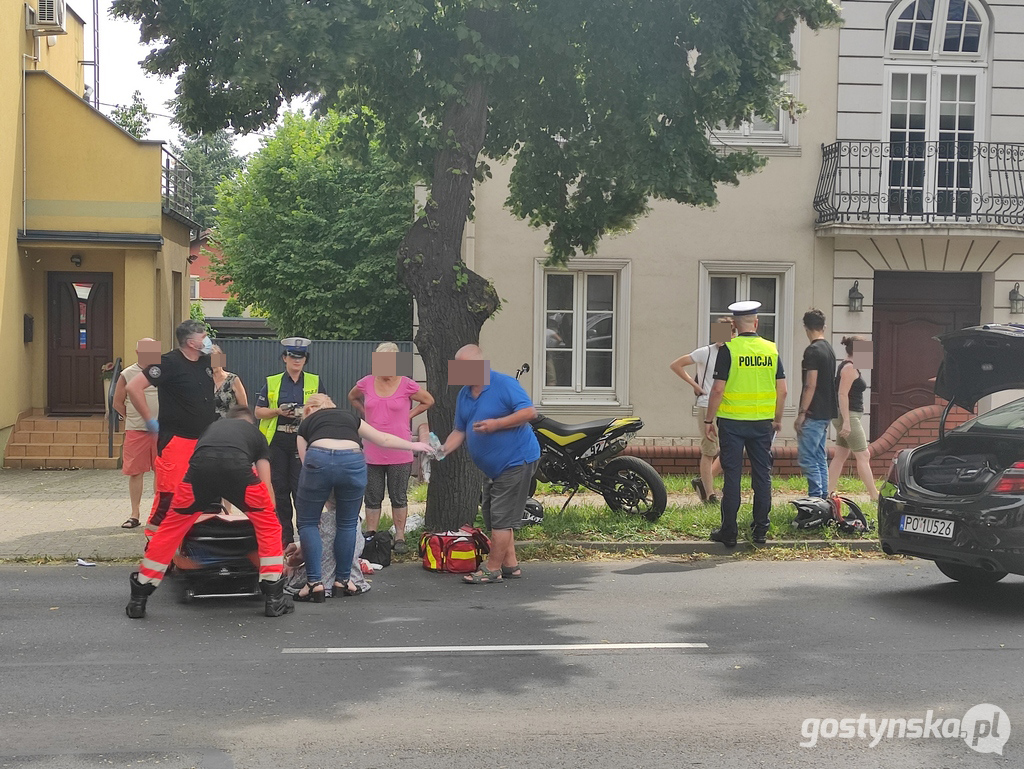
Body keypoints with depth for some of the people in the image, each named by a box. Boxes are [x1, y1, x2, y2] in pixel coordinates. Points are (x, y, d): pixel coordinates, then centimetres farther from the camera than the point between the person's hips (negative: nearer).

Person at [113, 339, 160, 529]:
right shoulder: (127, 374, 1)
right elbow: (118, 403, 7)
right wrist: (132, 418, 4)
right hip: (136, 431, -1)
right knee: (136, 472, 3)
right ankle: (134, 515, 12)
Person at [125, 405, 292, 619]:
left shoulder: (213, 427, 43)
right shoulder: (256, 433, 36)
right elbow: (266, 485, 30)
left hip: (201, 466, 2)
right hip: (237, 467, -2)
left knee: (171, 528, 20)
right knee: (268, 525, 21)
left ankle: (138, 600, 26)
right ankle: (274, 598, 20)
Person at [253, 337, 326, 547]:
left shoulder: (315, 382, 8)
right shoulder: (271, 382, 9)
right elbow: (258, 411, 8)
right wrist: (278, 411, -9)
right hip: (277, 442, 2)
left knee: (302, 488, -8)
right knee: (279, 489, 6)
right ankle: (284, 535, 15)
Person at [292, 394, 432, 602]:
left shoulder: (306, 422, 29)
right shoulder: (350, 417, 33)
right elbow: (383, 439, 37)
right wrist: (413, 446, 52)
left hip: (319, 459, -2)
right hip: (353, 460, 2)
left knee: (308, 522, 13)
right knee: (347, 523, 19)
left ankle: (314, 583, 8)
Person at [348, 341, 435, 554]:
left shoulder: (407, 385, -6)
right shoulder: (366, 383, 1)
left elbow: (428, 401, 8)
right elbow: (352, 397, 21)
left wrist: (409, 415, 0)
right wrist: (366, 414, 8)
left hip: (399, 453, -2)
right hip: (372, 453, 2)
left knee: (399, 497, 8)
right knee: (372, 498, 10)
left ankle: (400, 538, 17)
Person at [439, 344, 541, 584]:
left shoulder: (504, 384, -16)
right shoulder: (464, 394, 9)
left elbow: (529, 412, -22)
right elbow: (460, 430, 11)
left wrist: (496, 424, -28)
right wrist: (444, 449, -8)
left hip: (516, 461, -9)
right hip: (492, 467, 9)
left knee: (501, 518, -6)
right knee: (493, 516, 13)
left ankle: (492, 569, 1)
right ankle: (510, 565, 23)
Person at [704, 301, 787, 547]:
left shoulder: (728, 349, -9)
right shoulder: (772, 349, 2)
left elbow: (718, 389, -12)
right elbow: (782, 390, 4)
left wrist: (709, 420, -2)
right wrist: (778, 419, 16)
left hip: (732, 421, -3)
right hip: (762, 422, 3)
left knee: (732, 476, 2)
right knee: (762, 475, 11)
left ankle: (729, 531, 6)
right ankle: (761, 529, 17)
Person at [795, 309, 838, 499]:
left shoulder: (812, 351, -14)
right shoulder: (829, 349, 14)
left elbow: (810, 385, -19)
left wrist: (801, 413, -16)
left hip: (814, 414, -10)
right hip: (826, 413, 10)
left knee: (807, 458, -8)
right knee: (820, 458, 14)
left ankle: (816, 497, -11)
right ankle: (823, 498, 16)